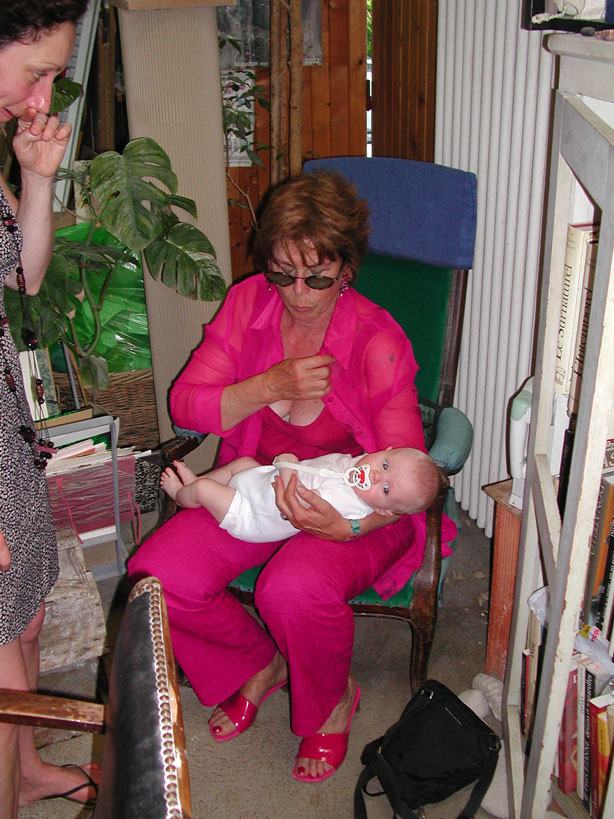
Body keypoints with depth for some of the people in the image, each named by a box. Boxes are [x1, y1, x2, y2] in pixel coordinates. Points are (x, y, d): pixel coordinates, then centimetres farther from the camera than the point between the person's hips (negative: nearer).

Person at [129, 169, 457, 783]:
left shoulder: (378, 340, -17)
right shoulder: (247, 302, -5)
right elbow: (186, 403, -6)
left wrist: (348, 525, -38)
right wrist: (270, 387, -24)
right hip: (255, 486, 5)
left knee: (295, 589, -35)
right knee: (157, 576, -17)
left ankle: (331, 702, 4)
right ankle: (258, 666, 15)